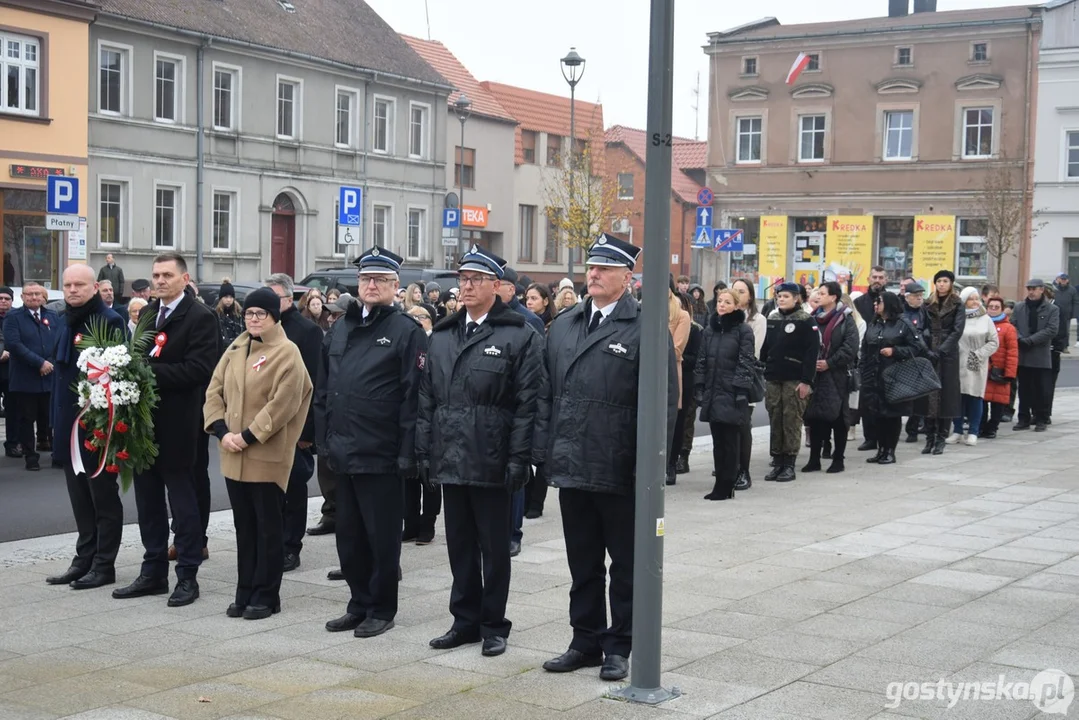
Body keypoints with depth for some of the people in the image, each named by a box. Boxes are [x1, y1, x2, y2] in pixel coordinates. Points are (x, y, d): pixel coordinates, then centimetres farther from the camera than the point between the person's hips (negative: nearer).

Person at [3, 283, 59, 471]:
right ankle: (31, 456, 13)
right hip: (24, 379, -3)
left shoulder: (53, 317, 12)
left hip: (49, 377, 3)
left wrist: (52, 364, -8)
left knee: (49, 418, 8)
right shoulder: (13, 318, -2)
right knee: (27, 419, 4)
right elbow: (14, 344, -14)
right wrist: (40, 362, -18)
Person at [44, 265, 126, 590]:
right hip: (69, 423, 8)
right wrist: (57, 421, 14)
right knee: (79, 498, 14)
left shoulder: (109, 321, -13)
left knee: (103, 496, 2)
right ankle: (84, 560, 22)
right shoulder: (64, 322, 12)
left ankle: (104, 565, 9)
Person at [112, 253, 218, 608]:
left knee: (183, 502, 2)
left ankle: (187, 576, 10)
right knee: (148, 500, 13)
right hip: (144, 422, 7)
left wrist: (149, 371, -21)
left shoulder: (200, 317, -9)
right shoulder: (147, 313, 14)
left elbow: (198, 369, -19)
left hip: (176, 425, -7)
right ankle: (153, 572, 23)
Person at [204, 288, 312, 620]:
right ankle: (245, 593, 20)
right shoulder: (235, 350, 12)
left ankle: (266, 596, 10)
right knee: (244, 525, 13)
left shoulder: (287, 353, -9)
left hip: (268, 456, -6)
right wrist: (222, 431, -5)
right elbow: (214, 392, 9)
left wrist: (248, 436, -17)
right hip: (233, 455, 6)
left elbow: (282, 405, -16)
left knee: (268, 527, 2)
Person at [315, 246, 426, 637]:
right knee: (349, 535, 14)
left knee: (382, 537, 4)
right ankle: (359, 604, 26)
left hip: (381, 457, -7)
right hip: (343, 454, 7)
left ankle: (381, 609, 16)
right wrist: (325, 438, 10)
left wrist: (407, 453, -16)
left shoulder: (406, 332, -7)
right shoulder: (339, 330, 13)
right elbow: (323, 389, 17)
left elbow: (413, 396, -13)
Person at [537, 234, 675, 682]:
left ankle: (619, 646, 18)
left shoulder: (646, 328, -7)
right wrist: (544, 452, 7)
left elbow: (663, 403, -10)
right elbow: (547, 394, 14)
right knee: (583, 564, 14)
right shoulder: (562, 326, 12)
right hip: (571, 469, 5)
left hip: (620, 473, -5)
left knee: (626, 566, 8)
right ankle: (586, 642, 25)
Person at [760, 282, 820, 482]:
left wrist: (806, 381, -16)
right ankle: (778, 463, 13)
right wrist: (760, 374, 11)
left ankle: (789, 465, 3)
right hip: (773, 379, 6)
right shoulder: (772, 319, 13)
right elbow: (765, 348, 16)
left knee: (792, 421, -3)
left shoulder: (806, 321, -6)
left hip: (795, 380, -6)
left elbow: (812, 352, -11)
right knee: (775, 420, 7)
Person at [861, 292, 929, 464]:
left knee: (893, 415, 1)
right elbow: (864, 353, 15)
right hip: (874, 378, 5)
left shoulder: (903, 325, -3)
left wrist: (894, 351, -15)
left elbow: (918, 347, -8)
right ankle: (881, 450, 14)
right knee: (878, 414, 6)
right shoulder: (873, 326, 15)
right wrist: (864, 377, 7)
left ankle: (890, 451, 7)